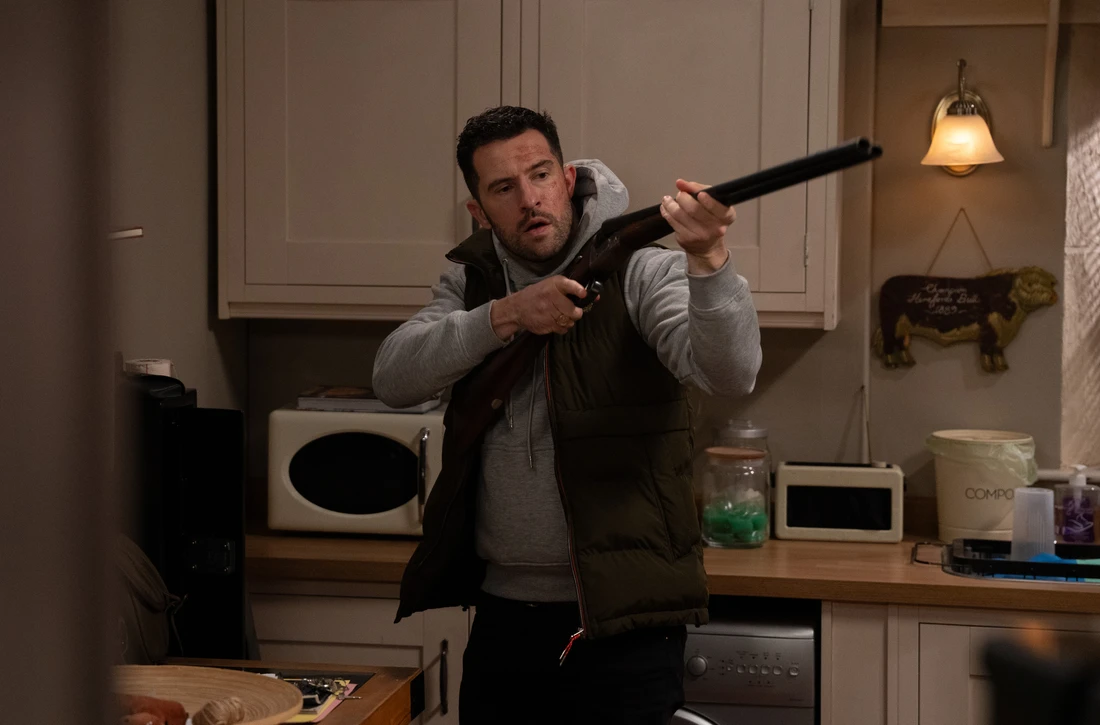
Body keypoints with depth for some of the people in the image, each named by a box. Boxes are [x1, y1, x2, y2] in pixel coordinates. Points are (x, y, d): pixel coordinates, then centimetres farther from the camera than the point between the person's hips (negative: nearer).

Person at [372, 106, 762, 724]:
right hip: (501, 613, 5)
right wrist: (506, 316, -19)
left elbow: (731, 373, -23)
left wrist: (707, 257, -40)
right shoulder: (472, 282, 9)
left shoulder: (642, 271, -7)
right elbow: (394, 378, -7)